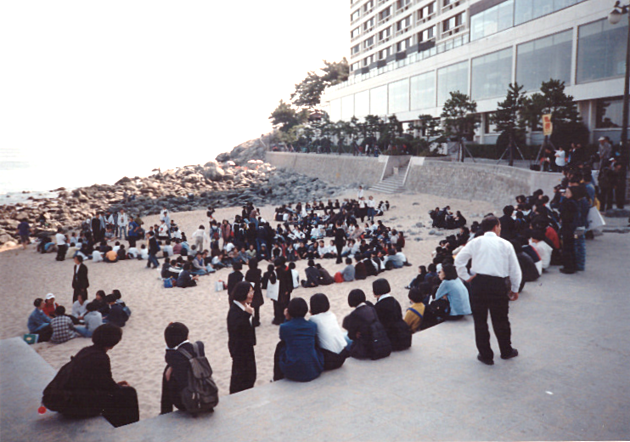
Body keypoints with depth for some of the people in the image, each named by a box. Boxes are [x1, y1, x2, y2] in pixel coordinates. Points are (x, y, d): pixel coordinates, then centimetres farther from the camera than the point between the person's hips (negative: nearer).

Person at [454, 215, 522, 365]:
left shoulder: (475, 242, 5)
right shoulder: (505, 244, 5)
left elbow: (458, 259, 0)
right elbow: (515, 269, 8)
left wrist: (466, 277, 6)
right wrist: (515, 289, 19)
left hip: (479, 282, 0)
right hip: (498, 284, 0)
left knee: (480, 320, 9)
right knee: (501, 320, 16)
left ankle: (485, 355, 18)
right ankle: (506, 351, 33)